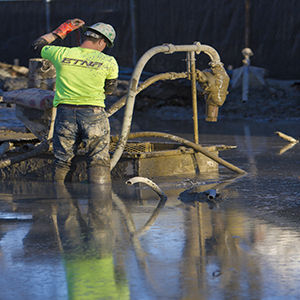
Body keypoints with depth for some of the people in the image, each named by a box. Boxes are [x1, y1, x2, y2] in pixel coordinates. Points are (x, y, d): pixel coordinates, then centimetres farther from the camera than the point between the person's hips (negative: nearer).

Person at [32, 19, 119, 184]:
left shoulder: (61, 54, -2)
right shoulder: (109, 62, -5)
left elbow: (38, 45, 17)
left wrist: (62, 30, 23)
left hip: (65, 114, 2)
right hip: (94, 113, -2)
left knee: (62, 161, 14)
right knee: (99, 162, 3)